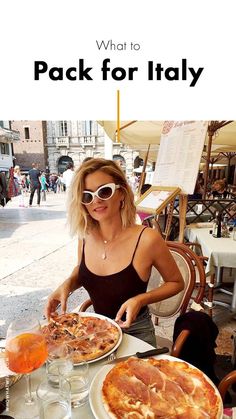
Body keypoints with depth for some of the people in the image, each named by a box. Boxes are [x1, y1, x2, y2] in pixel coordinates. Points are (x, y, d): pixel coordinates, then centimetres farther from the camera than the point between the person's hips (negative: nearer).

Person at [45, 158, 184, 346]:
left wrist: (140, 300, -23)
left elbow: (176, 283, -8)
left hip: (134, 333, -2)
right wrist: (67, 284, -11)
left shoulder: (147, 239, -25)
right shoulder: (86, 236, -11)